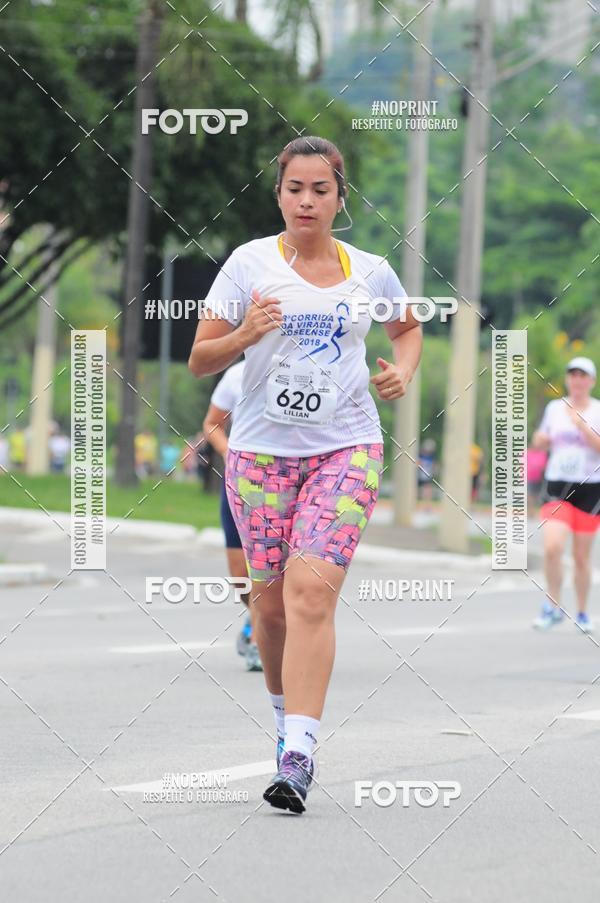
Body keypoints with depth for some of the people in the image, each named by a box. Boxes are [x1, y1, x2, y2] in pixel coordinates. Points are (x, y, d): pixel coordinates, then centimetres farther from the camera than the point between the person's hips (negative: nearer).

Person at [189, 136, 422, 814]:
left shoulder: (370, 272, 5)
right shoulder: (250, 263, -1)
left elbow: (408, 328, 26)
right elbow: (200, 361, -1)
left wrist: (403, 370, 5)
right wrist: (244, 334, -21)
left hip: (346, 449, -1)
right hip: (261, 449, 1)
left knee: (312, 591, -17)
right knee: (270, 599, 4)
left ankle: (297, 756, -22)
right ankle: (286, 711, 33)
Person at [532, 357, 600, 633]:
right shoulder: (554, 408, 8)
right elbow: (541, 443, 21)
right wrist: (540, 439, -2)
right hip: (556, 486, 1)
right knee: (552, 548, -17)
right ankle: (554, 607, -1)